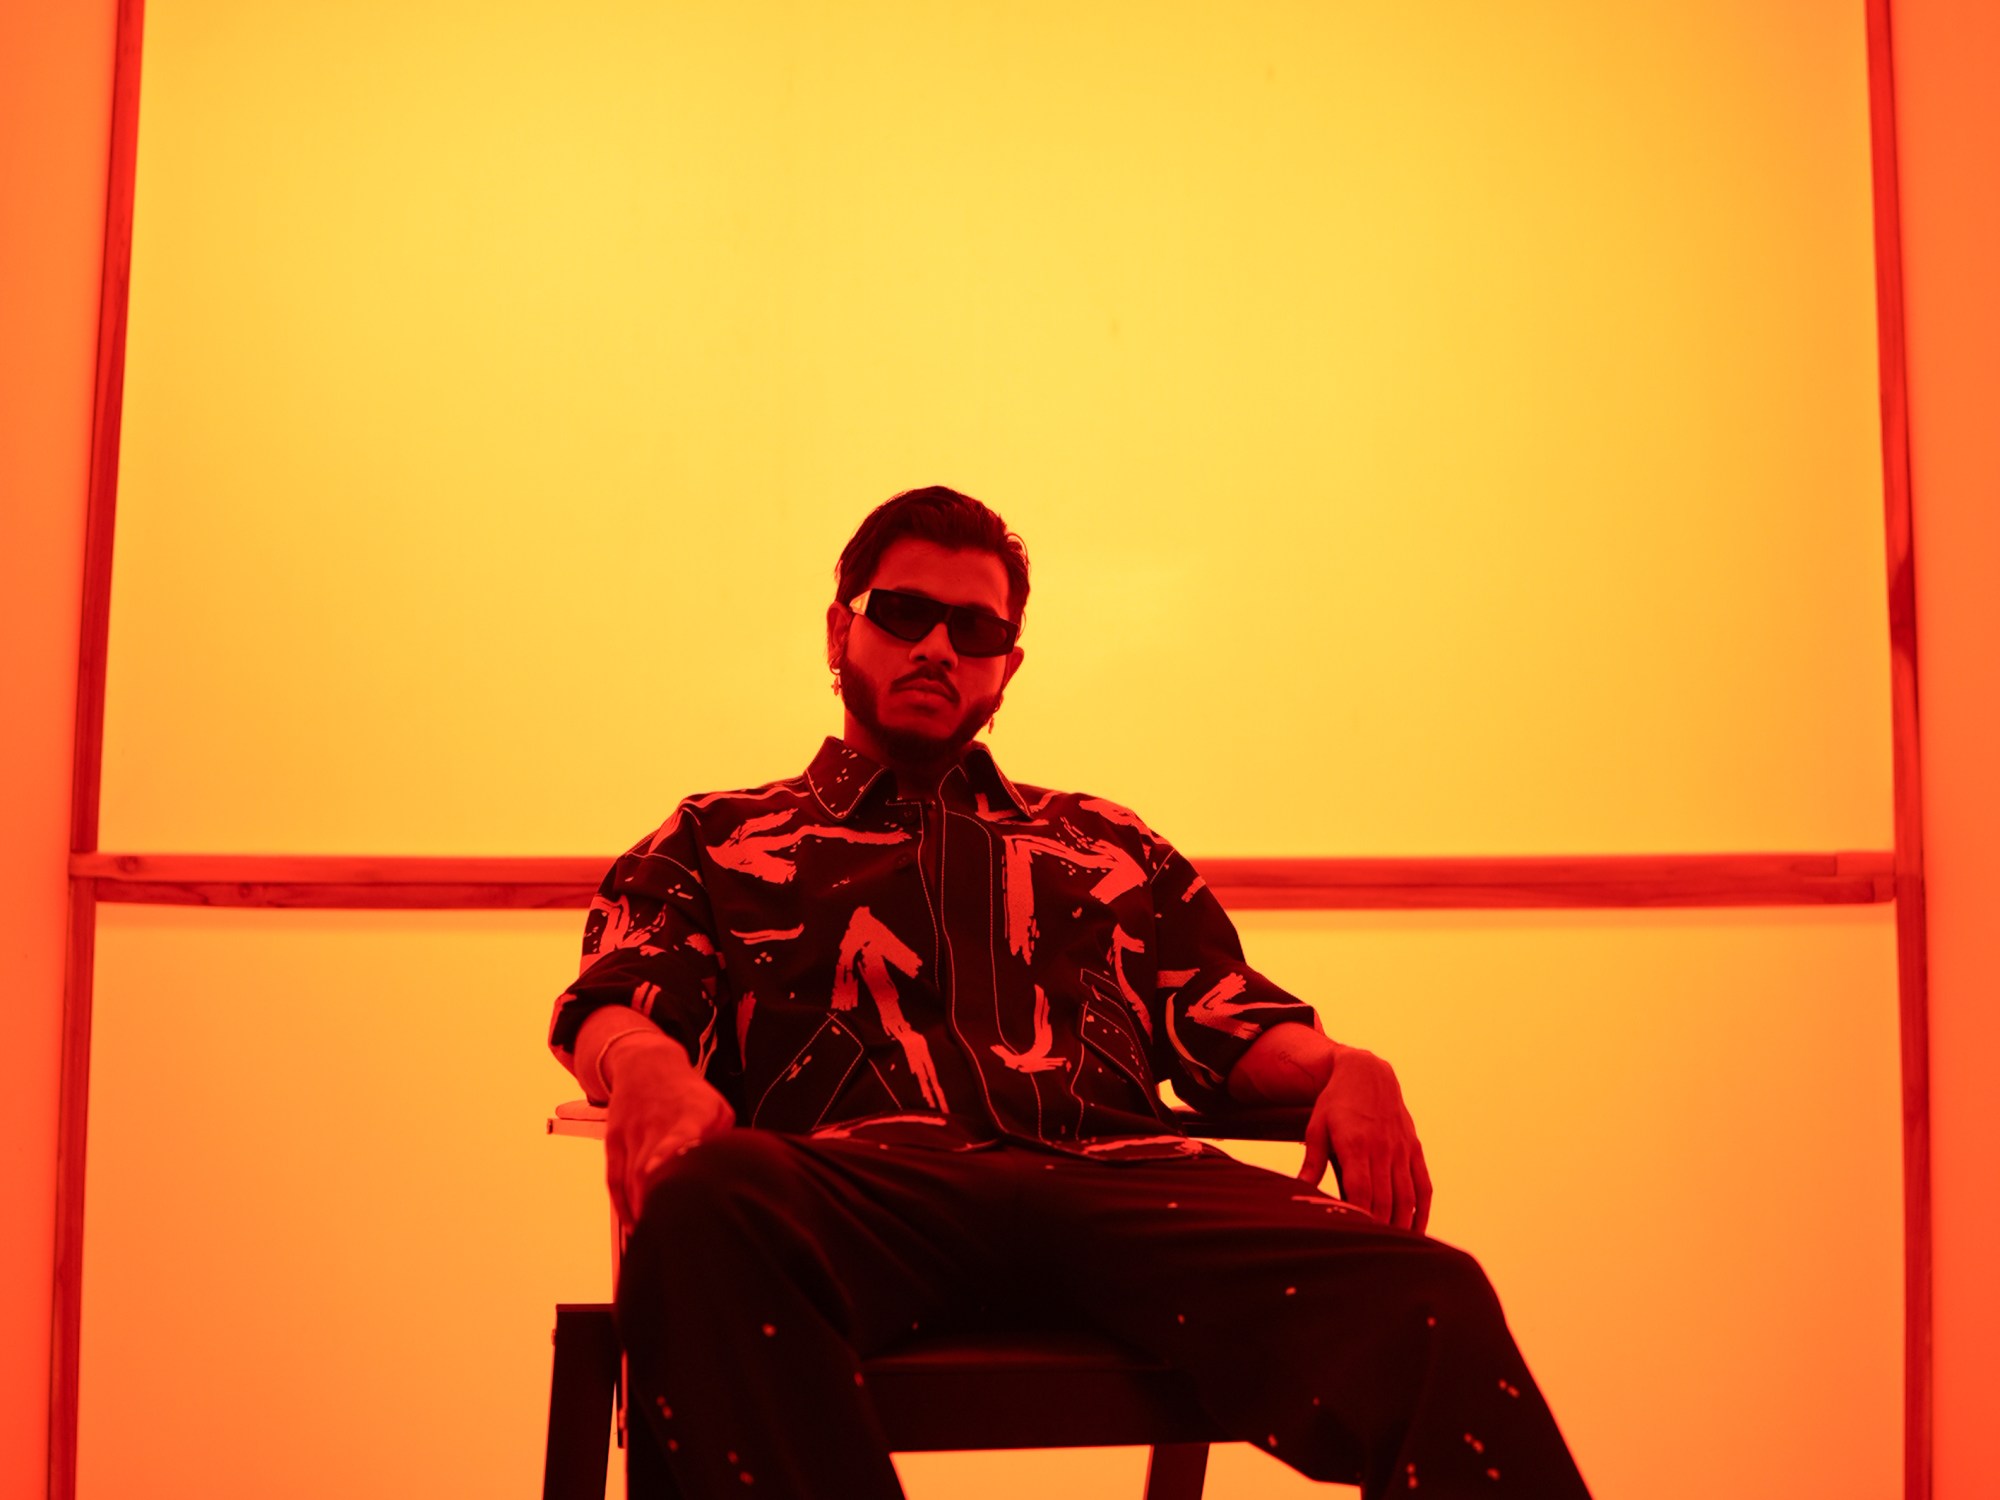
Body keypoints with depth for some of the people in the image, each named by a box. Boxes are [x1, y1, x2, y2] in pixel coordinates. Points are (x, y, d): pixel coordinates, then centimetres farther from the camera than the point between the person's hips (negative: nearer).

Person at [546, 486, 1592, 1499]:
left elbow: (1230, 1026, 25)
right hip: (857, 1175, -1)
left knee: (1429, 1299, -29)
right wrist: (645, 1063, -14)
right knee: (705, 1209, -41)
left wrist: (1343, 1067, 0)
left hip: (1118, 1183, 2)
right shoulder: (717, 839, 30)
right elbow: (612, 999, 13)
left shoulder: (1108, 843, 36)